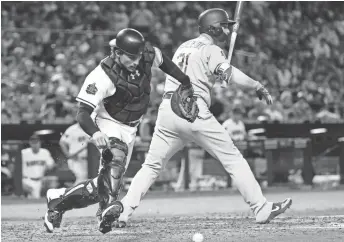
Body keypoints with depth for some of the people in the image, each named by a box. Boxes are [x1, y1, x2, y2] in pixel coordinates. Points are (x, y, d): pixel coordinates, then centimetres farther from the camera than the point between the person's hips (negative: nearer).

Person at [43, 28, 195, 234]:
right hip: (108, 125, -6)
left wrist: (186, 82, 15)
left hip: (130, 129, 6)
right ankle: (109, 206, -45)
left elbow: (164, 61, 11)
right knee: (116, 154, -37)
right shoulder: (103, 76, -30)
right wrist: (95, 133, -52)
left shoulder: (148, 55, -15)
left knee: (106, 183, 6)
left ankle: (59, 199, 22)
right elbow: (83, 112, -33)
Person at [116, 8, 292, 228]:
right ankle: (261, 209, -1)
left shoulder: (183, 47, 23)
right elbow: (231, 75, -16)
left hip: (167, 109, 6)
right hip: (194, 110, -6)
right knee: (233, 158, 1)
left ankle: (122, 212, -2)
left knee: (152, 166, 10)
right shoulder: (211, 50, 0)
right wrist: (258, 87, -19)